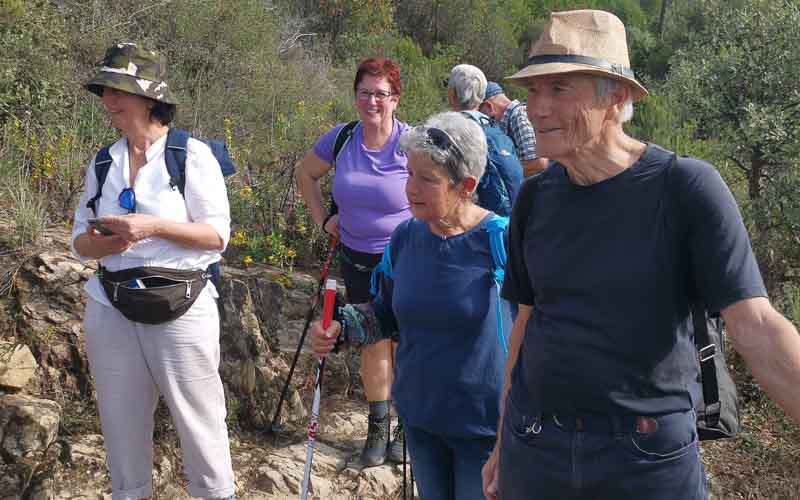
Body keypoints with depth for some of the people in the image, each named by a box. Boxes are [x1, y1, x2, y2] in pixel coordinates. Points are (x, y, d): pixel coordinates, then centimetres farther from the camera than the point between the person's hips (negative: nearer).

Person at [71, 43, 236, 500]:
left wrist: (153, 227, -20)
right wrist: (102, 243, -12)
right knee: (121, 422, 14)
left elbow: (217, 235, -7)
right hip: (110, 310, 5)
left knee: (198, 417, 3)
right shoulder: (103, 163, 8)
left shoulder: (193, 155, -6)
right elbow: (81, 239, 11)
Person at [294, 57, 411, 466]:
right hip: (357, 260, 3)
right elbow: (305, 174, 14)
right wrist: (323, 220, 7)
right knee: (373, 344, 13)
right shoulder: (341, 139, -4)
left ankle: (408, 428, 24)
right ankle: (377, 428, 28)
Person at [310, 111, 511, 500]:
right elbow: (384, 315, 10)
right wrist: (338, 328, -9)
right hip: (419, 418, 5)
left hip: (485, 425, -5)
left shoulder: (499, 241, -19)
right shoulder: (405, 237, -3)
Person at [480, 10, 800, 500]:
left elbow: (757, 325, -17)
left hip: (650, 459, -3)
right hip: (535, 446, 4)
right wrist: (503, 444, 13)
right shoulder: (536, 197, 1)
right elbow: (529, 320, 9)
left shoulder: (688, 188, -12)